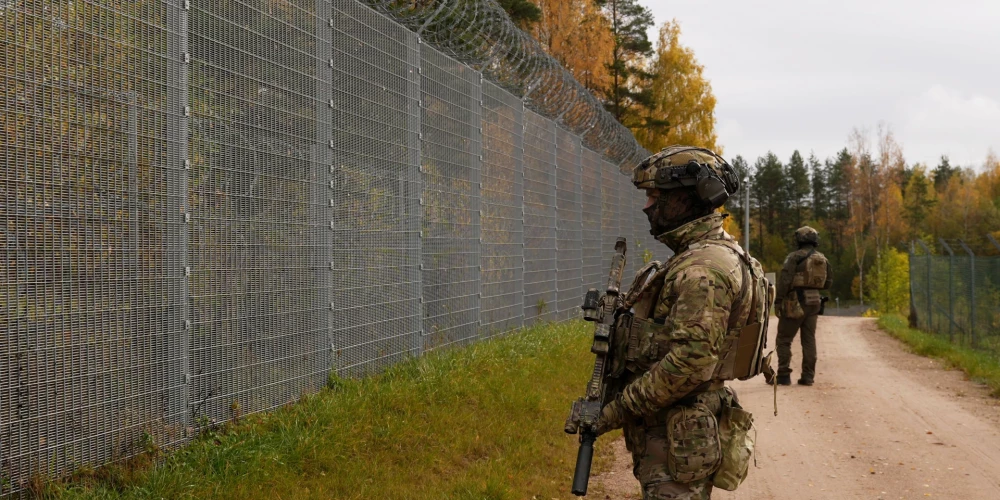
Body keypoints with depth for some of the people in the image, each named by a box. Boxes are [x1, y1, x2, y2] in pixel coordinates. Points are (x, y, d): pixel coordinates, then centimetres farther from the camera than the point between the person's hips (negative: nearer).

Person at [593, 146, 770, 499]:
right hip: (672, 429, 11)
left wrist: (620, 408, -20)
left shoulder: (704, 267, -19)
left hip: (677, 439, -11)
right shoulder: (697, 256, 15)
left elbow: (692, 360, -26)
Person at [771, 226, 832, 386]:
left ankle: (784, 376, -2)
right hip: (814, 302, 6)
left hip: (795, 302, -6)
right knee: (809, 340, 10)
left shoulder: (794, 257, -10)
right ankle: (808, 376, 8)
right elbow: (828, 283, 14)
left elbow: (785, 280, -17)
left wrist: (778, 301, -13)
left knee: (784, 339, 1)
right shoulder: (823, 259, 9)